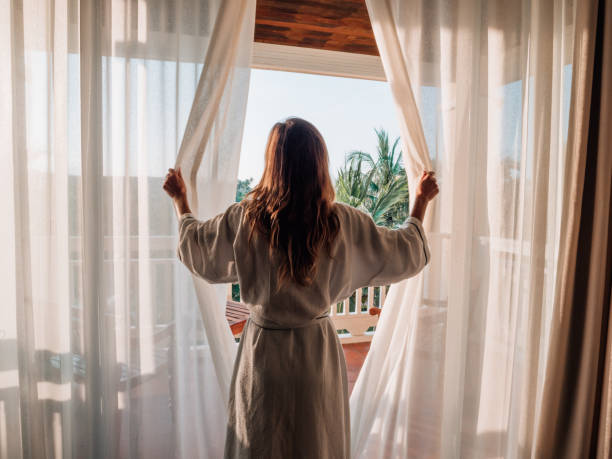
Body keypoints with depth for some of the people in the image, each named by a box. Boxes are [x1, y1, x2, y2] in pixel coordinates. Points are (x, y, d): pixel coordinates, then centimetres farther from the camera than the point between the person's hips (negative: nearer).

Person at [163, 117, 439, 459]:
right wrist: (421, 202, 13)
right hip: (318, 351, 0)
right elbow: (409, 254, -1)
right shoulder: (343, 222, -14)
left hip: (263, 350, 0)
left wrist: (181, 199, 20)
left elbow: (195, 246, 4)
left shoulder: (244, 218, -14)